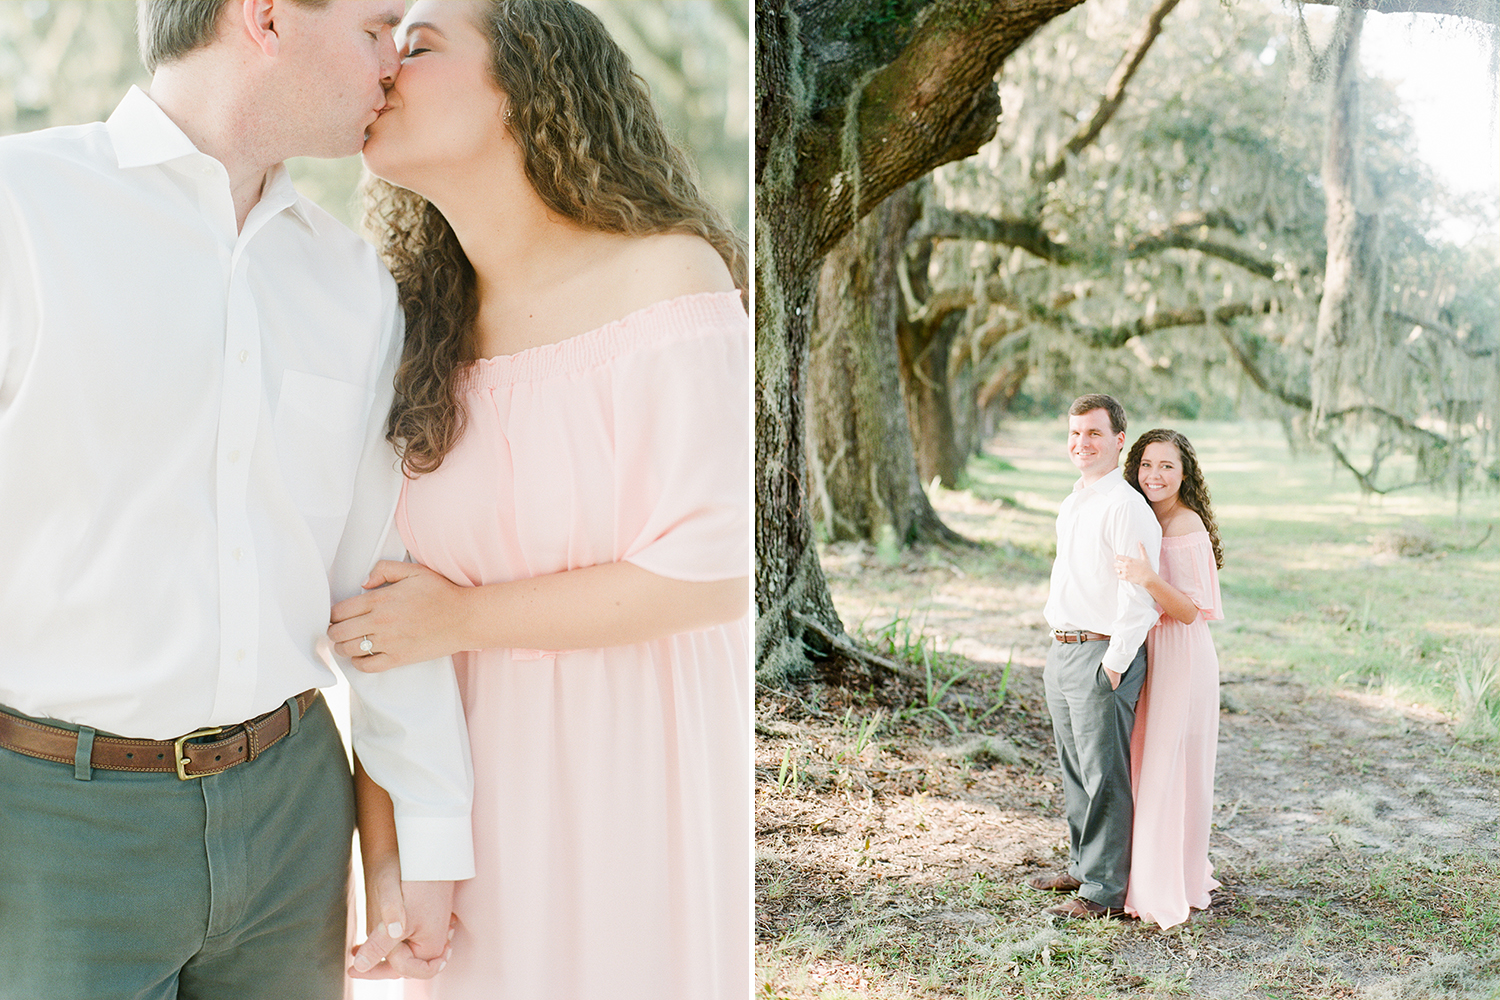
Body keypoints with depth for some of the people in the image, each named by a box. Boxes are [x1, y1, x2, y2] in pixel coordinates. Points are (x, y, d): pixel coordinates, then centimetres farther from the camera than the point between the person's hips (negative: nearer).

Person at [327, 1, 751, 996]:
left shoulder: (666, 272, -11)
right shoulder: (423, 335, 3)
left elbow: (713, 569, -18)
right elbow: (383, 624, 0)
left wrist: (462, 618, -12)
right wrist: (385, 866, -6)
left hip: (649, 773, -4)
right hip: (493, 789, 4)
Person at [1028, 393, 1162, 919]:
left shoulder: (1126, 507, -15)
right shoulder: (1072, 505, 14)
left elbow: (1140, 597, -19)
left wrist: (1113, 665, -18)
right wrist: (1062, 649, 19)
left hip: (1102, 655, -9)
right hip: (1062, 652, 9)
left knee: (1105, 774, -1)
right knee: (1075, 770, 19)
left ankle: (1105, 890, 9)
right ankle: (1082, 866, 34)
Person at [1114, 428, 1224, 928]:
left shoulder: (1187, 526, -16)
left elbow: (1190, 610, -20)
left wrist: (1149, 579, -32)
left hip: (1180, 657, -9)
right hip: (1147, 651, 9)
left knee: (1169, 767, -2)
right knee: (1145, 764, 15)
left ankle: (1169, 890, 10)